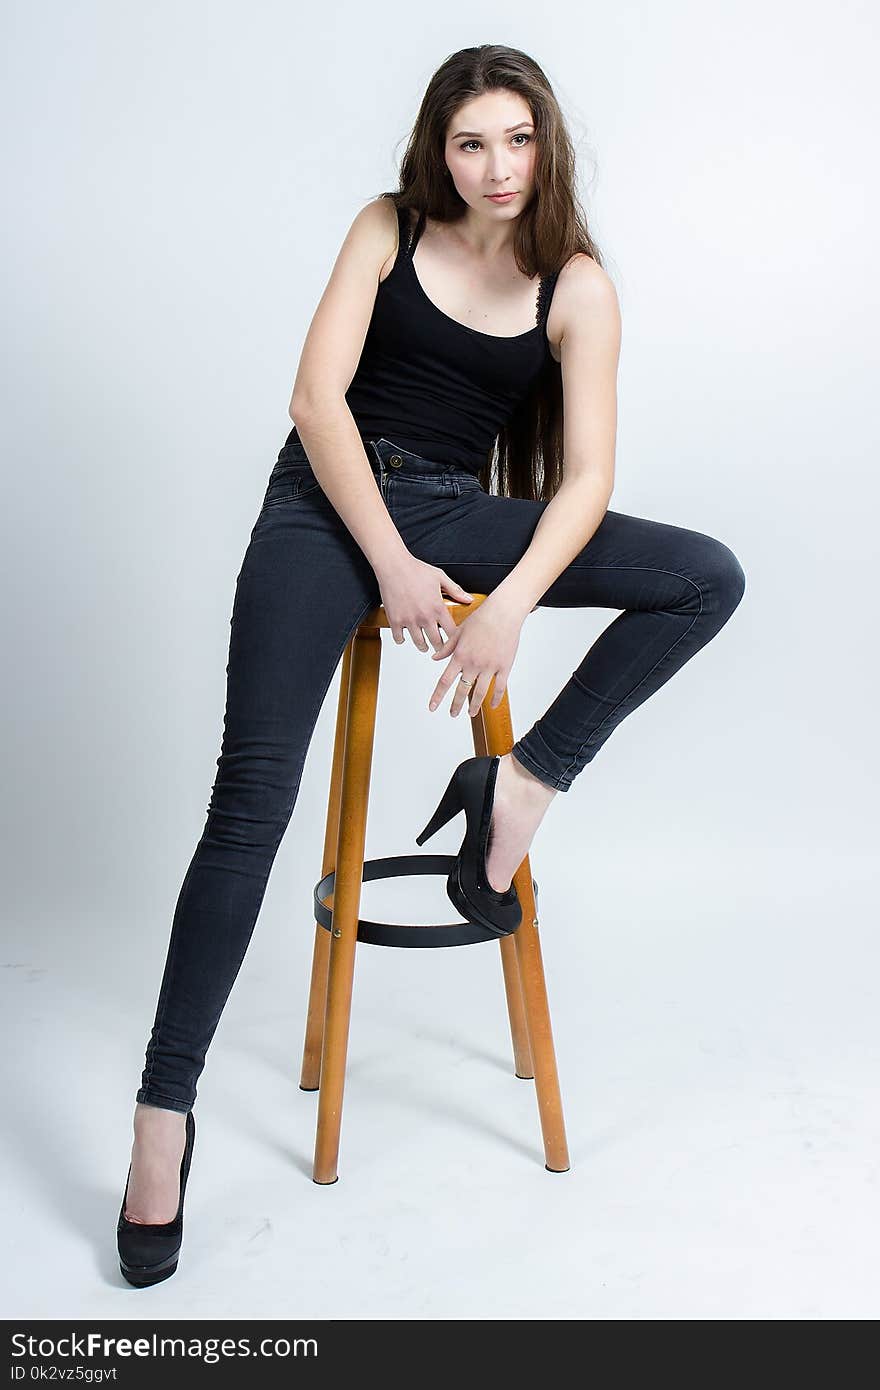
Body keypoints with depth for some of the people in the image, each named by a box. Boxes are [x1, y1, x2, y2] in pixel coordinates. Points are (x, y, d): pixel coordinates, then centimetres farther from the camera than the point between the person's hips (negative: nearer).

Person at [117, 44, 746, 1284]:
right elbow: (318, 398, -5)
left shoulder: (577, 285, 2)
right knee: (251, 797, -18)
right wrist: (391, 564, -15)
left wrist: (511, 603, -23)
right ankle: (164, 1113, -11)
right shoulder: (389, 229, 4)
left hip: (458, 511, 2)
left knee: (708, 577, -17)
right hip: (330, 500, -2)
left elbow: (587, 476, -6)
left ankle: (527, 776, -11)